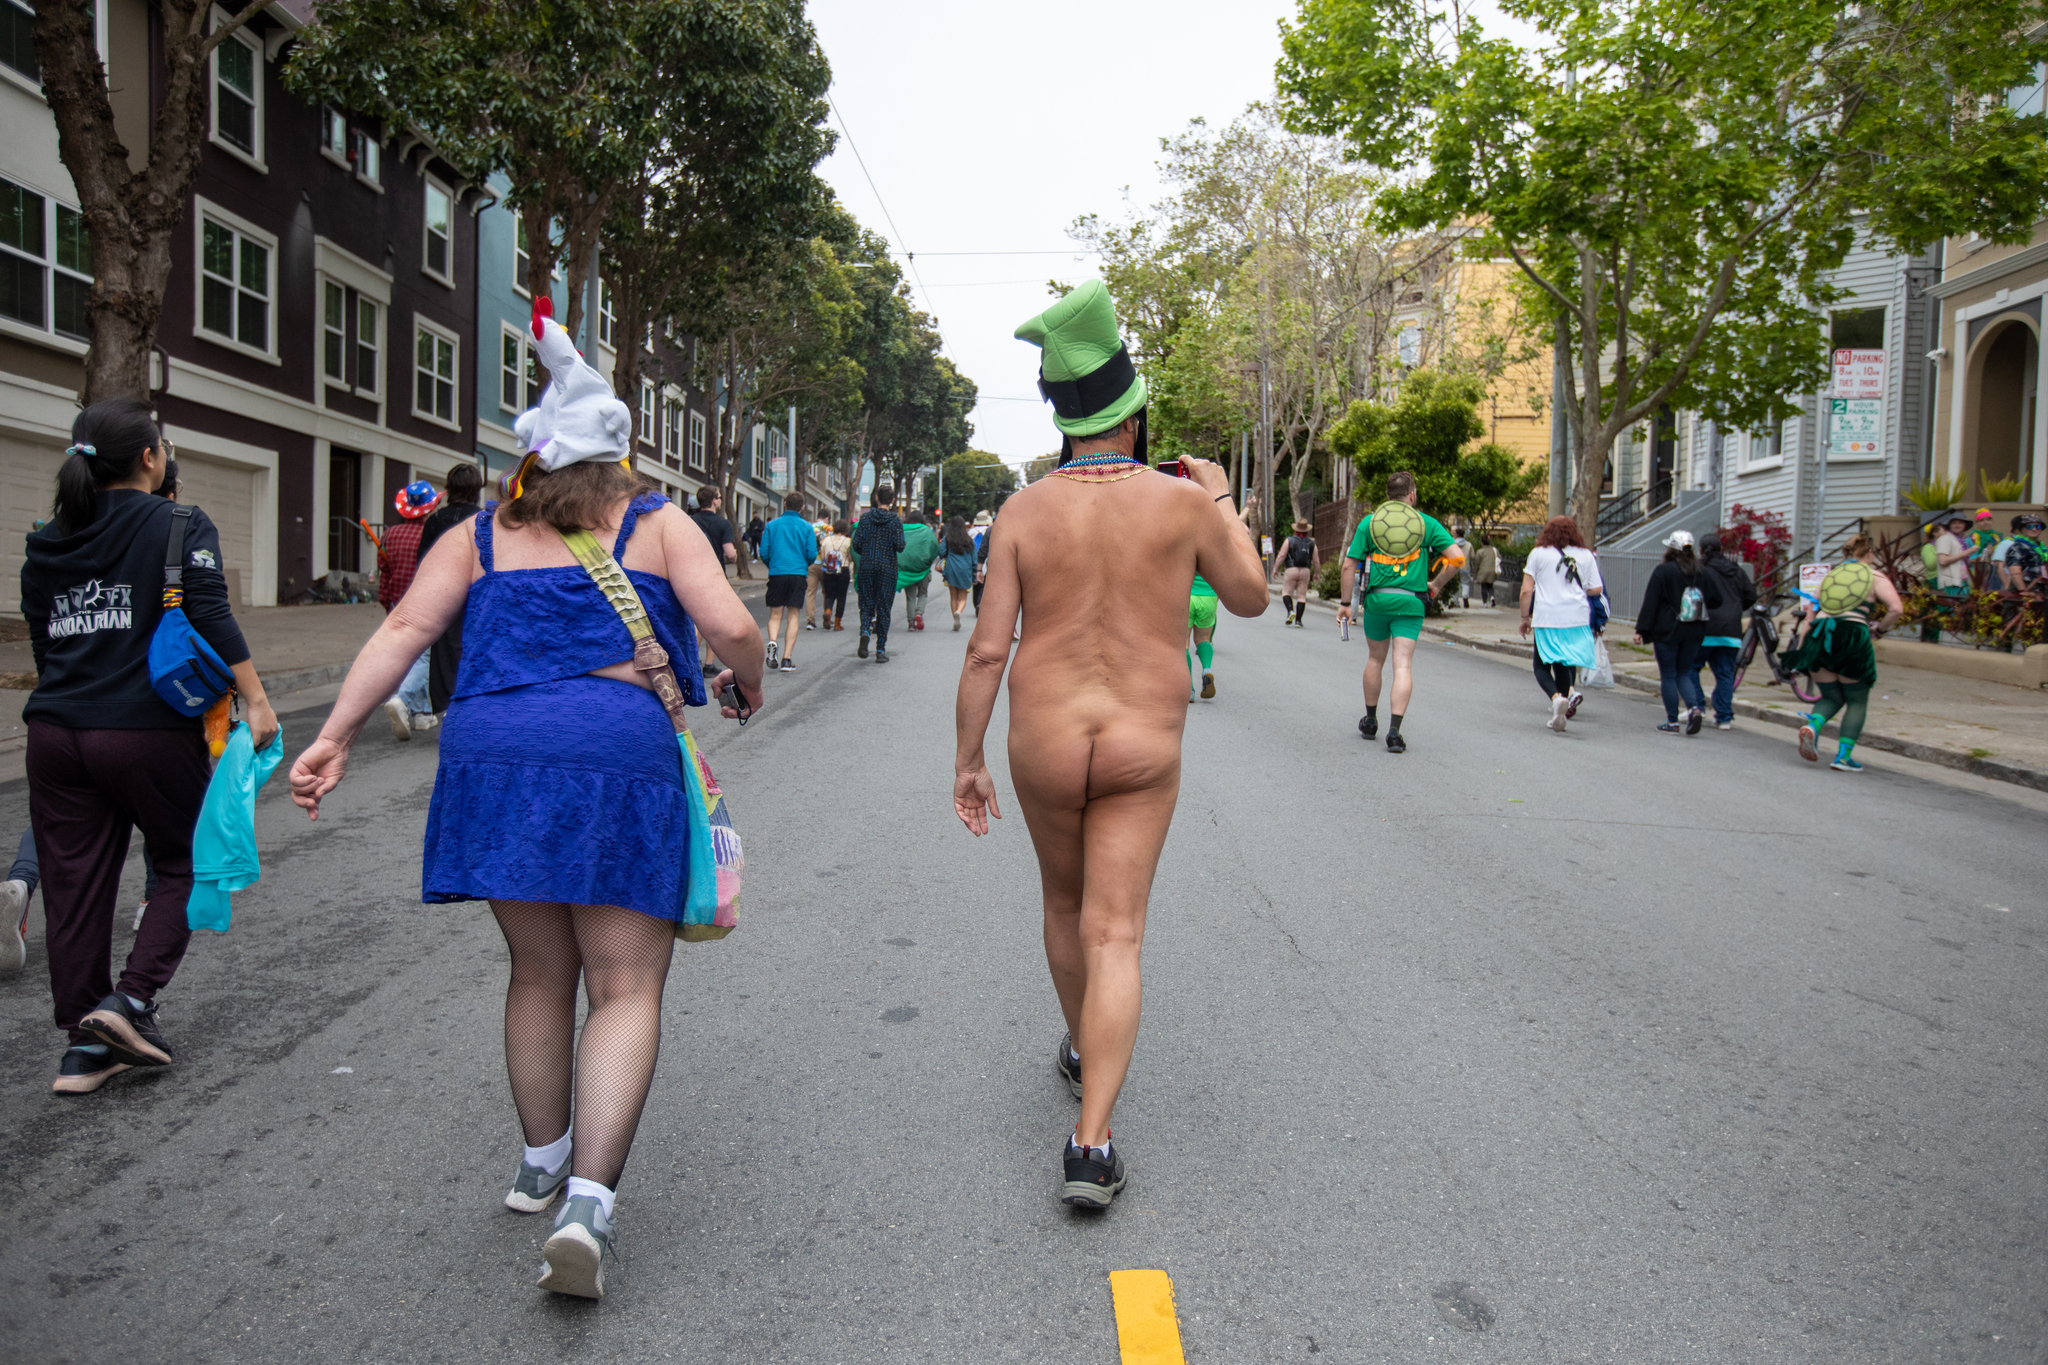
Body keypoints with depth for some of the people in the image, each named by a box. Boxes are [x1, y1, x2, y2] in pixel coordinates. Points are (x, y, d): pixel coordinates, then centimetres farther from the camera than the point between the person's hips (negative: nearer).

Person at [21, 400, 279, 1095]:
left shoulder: (46, 543, 13)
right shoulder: (181, 525, -4)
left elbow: (41, 643, 17)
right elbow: (212, 617, -16)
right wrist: (255, 700, -17)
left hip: (56, 733, 5)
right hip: (149, 732, -5)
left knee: (74, 885, 9)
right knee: (186, 864, 12)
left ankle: (85, 1044, 16)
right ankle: (131, 999, -1)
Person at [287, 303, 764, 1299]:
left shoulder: (482, 534, 15)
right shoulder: (658, 525, 7)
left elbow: (405, 629, 5)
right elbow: (731, 627, -4)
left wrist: (335, 737, 4)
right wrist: (747, 684, 16)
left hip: (494, 760, 4)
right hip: (621, 760, -3)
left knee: (539, 972, 20)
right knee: (626, 987, 3)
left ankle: (541, 1160, 35)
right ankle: (588, 1199, -10)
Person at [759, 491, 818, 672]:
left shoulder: (771, 525, 4)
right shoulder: (806, 527, 2)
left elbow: (764, 551, 1)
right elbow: (812, 554, -2)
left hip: (776, 574, 0)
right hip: (798, 574, 0)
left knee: (775, 614, 9)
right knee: (792, 616, 5)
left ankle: (772, 642, -21)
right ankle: (787, 659, -1)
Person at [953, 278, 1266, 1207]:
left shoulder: (1026, 510, -5)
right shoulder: (1182, 502, -7)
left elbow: (986, 649, -7)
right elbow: (1250, 598, 9)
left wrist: (968, 761, 2)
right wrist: (1222, 503, 21)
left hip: (1044, 745, 2)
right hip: (1142, 751, -1)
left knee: (1065, 902, 25)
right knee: (1113, 937, 0)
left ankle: (1082, 1052, 46)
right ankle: (1090, 1146, -9)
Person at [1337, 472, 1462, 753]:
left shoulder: (1369, 522, 6)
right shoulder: (1427, 523, 4)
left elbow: (1349, 565, 2)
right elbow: (1456, 559, -3)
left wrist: (1345, 602, 8)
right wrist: (1435, 585, 10)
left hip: (1377, 598, 2)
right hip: (1411, 602, -1)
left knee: (1375, 660, 19)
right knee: (1403, 665, -3)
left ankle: (1370, 721, 31)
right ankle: (1394, 732, -13)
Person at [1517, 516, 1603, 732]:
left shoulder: (1538, 554, 4)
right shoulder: (1586, 555, 9)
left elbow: (1526, 591, 0)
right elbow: (1596, 589, 6)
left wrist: (1525, 617, 10)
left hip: (1547, 619, -2)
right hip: (1578, 618, 2)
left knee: (1542, 666, 3)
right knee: (1564, 663, 17)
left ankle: (1557, 697, -22)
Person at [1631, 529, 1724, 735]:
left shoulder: (1662, 571, -8)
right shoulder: (1701, 573, 4)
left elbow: (1650, 603, -10)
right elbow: (1715, 601, 7)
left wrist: (1641, 629, -8)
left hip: (1667, 631, -4)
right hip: (1694, 633, 4)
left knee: (1668, 675, 4)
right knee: (1683, 673, 16)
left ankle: (1672, 722, 2)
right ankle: (1695, 707, -8)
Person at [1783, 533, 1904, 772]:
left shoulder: (1830, 575, 20)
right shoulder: (1875, 577, 8)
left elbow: (1809, 611, 16)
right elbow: (1897, 609, -7)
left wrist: (1800, 644, 16)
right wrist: (1880, 628, 10)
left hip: (1820, 633, 4)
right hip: (1852, 633, -4)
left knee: (1831, 697, 17)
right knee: (1857, 701, 12)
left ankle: (1812, 726, -15)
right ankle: (1843, 756, 3)